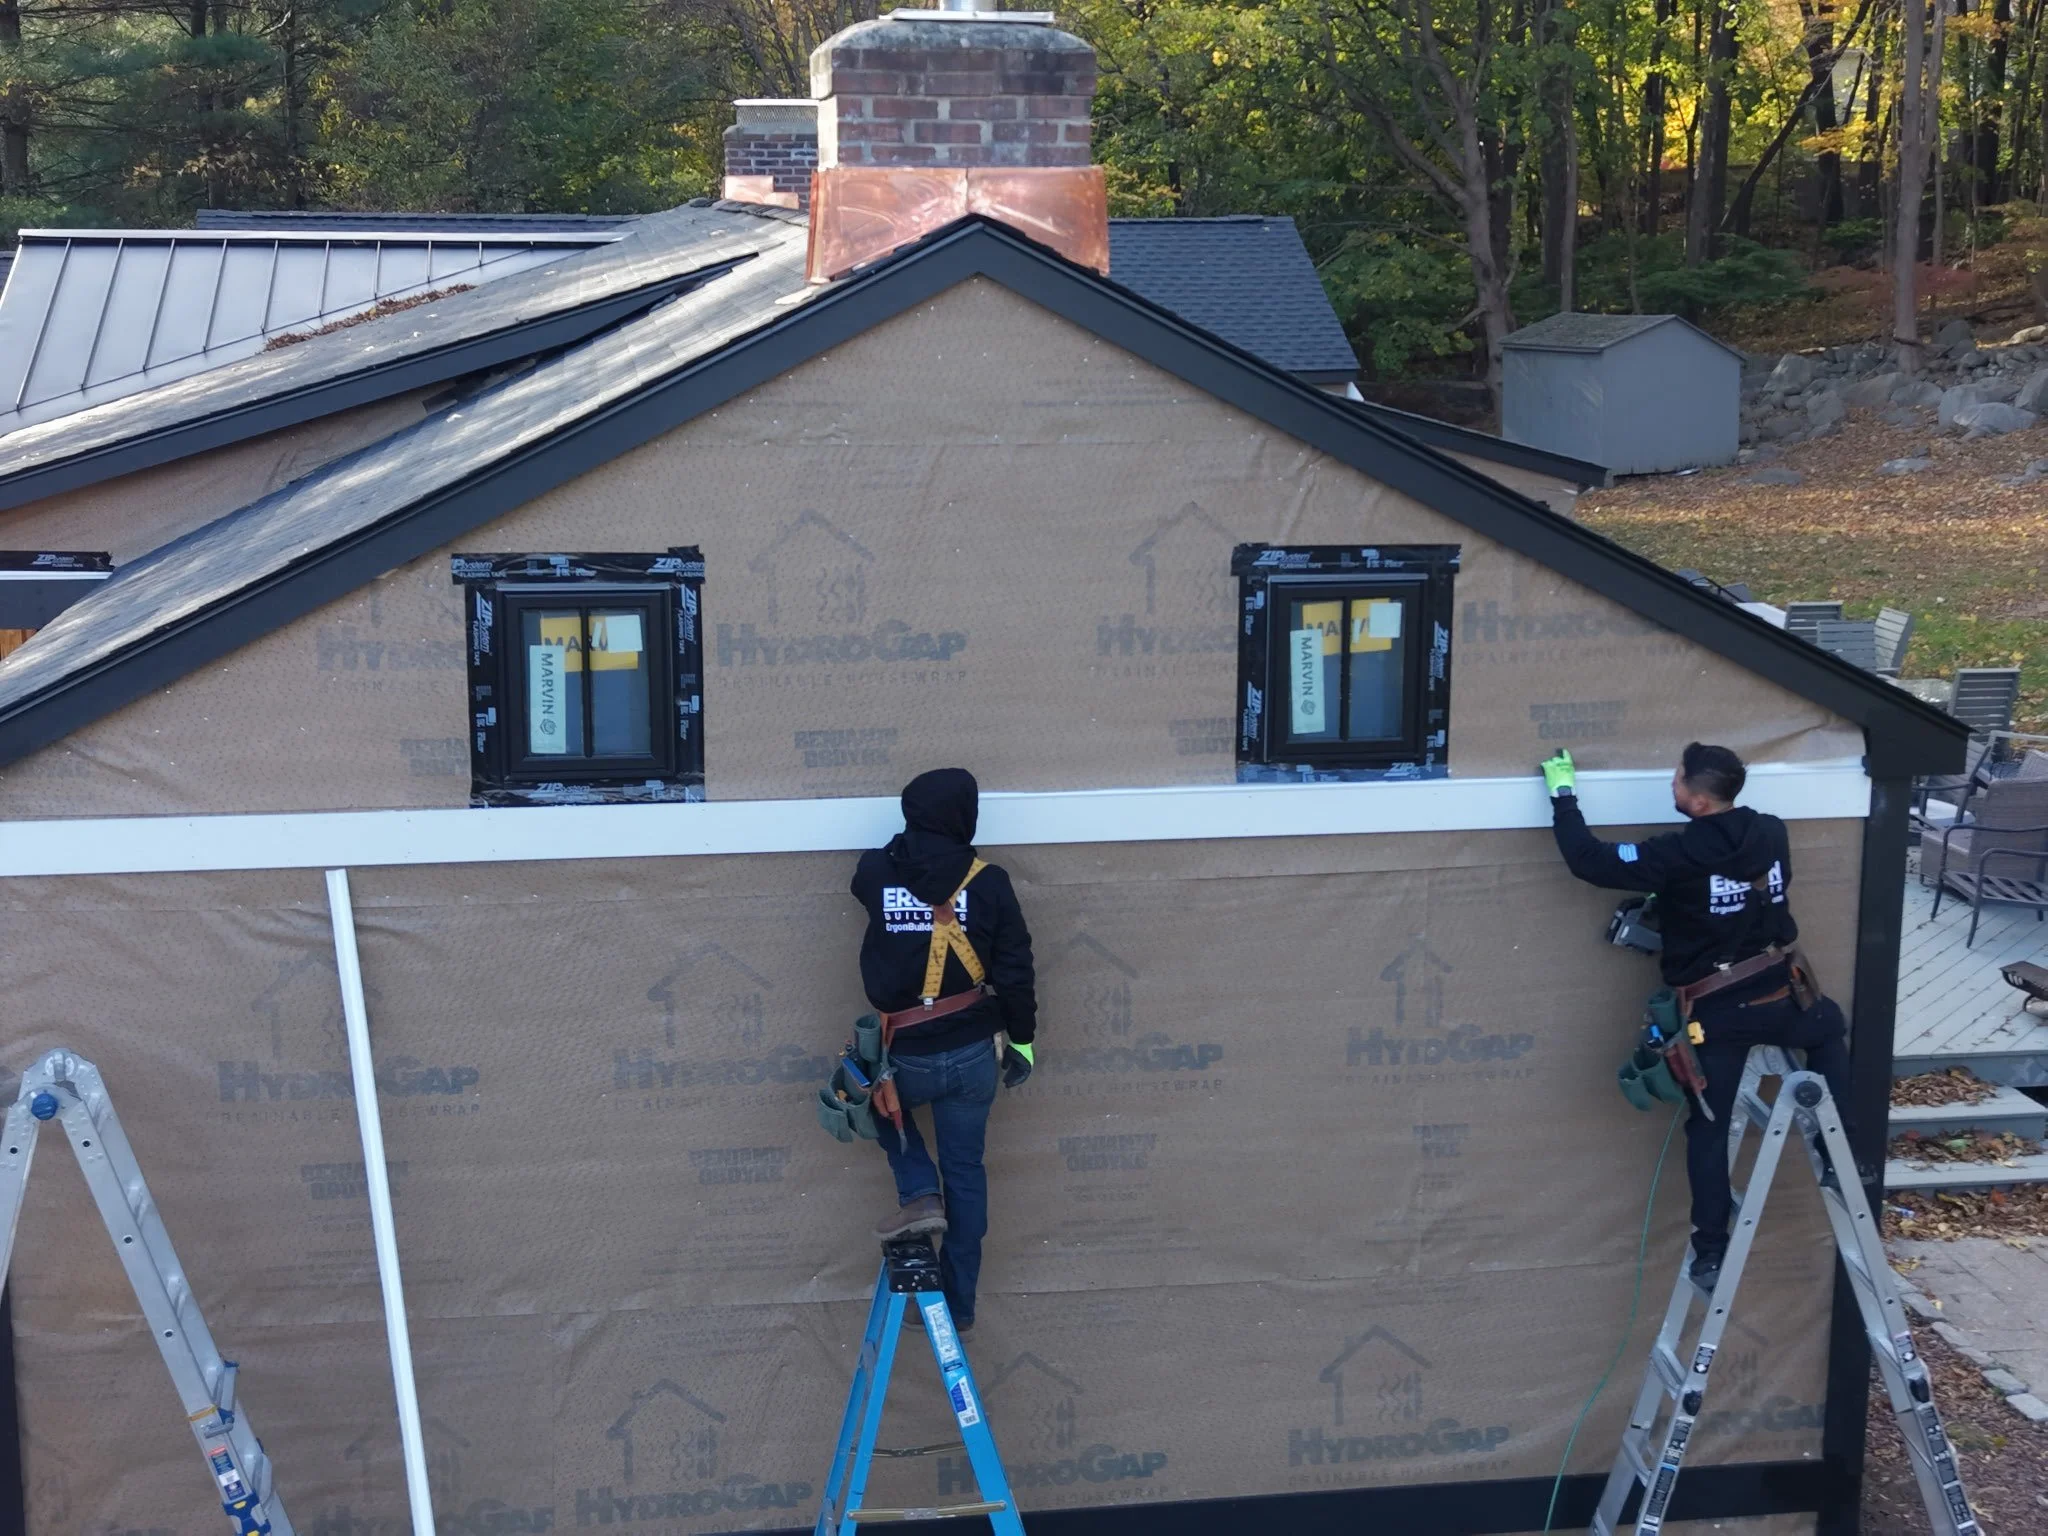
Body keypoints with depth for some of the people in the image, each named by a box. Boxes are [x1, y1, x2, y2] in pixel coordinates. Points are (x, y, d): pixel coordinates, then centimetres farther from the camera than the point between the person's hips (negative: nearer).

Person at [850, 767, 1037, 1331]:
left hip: (904, 1057, -1)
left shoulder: (875, 873, -9)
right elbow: (1016, 972, -5)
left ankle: (920, 1194, 9)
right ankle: (959, 1303, 23)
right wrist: (1022, 1039, 9)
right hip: (973, 1055, 1)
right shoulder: (988, 883, -10)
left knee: (881, 1102, 33)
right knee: (965, 1171, 17)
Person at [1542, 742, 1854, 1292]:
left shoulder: (1678, 854, -19)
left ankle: (1711, 1253, 13)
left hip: (1716, 1014, -3)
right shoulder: (1772, 834, -2)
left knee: (1708, 1129, 11)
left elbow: (1589, 861, -17)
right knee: (1829, 1028, 35)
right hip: (1778, 996, 4)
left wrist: (1562, 793, -6)